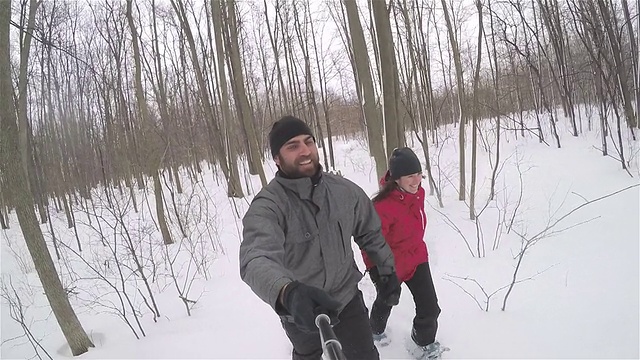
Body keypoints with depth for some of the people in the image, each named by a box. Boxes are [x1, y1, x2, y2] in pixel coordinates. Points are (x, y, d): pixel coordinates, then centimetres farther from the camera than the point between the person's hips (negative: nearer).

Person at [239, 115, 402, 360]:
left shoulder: (345, 190, -13)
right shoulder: (267, 205, -27)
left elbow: (370, 233, 5)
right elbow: (257, 259, -46)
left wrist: (387, 270, 8)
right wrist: (289, 293, -65)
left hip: (346, 298, 2)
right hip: (299, 311, -1)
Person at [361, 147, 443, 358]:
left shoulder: (418, 193, -10)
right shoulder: (384, 205, -36)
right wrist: (376, 271, -17)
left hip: (416, 258, 5)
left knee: (430, 307, 3)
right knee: (386, 302, 24)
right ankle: (376, 330, 57)